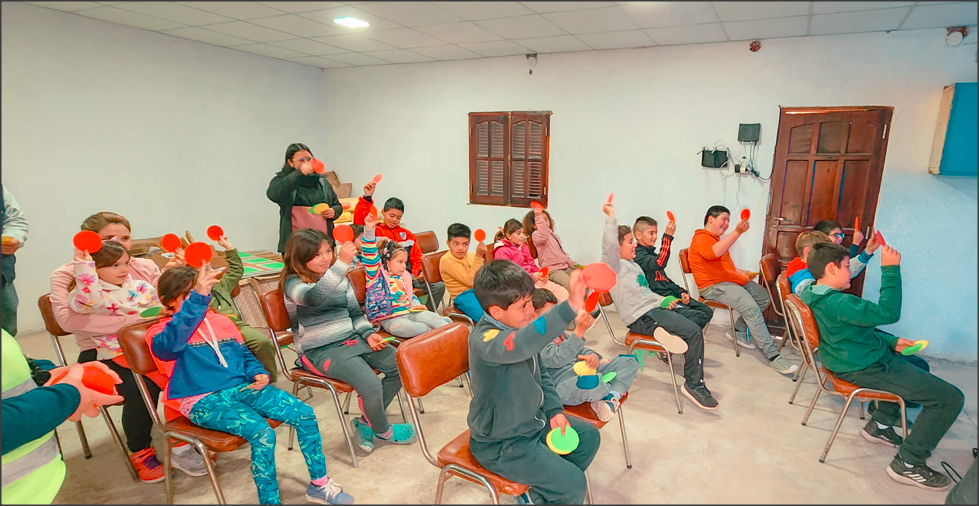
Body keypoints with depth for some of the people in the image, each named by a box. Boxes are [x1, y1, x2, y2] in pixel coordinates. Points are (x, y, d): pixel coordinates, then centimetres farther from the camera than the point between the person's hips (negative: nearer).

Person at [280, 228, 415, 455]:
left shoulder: (340, 278, 10)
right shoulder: (293, 282, -11)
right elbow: (314, 297, -36)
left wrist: (368, 333, -1)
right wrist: (342, 263, -46)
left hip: (352, 339, 7)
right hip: (320, 350, -7)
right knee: (371, 385, -26)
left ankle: (365, 422, 10)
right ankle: (382, 430, 8)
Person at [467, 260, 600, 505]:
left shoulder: (518, 327, -3)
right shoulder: (484, 339, -31)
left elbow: (540, 374, 13)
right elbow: (519, 345, -55)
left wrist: (554, 410, 2)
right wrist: (569, 307, -63)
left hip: (533, 420, 9)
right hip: (500, 443, -9)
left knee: (588, 435, 18)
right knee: (573, 484, -11)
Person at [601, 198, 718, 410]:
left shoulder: (634, 265, 22)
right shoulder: (615, 266, -8)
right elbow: (608, 246, -30)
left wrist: (663, 300, 9)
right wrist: (611, 218, -34)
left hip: (653, 308, 10)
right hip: (641, 317, -10)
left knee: (700, 317, 12)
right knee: (693, 331, -19)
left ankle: (666, 331, 0)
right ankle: (694, 384, -11)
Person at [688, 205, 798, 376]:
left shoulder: (716, 239, 24)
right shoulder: (701, 238, -9)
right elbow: (713, 253, -33)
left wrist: (743, 272, 20)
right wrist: (737, 232, -38)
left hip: (731, 280, 11)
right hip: (714, 286, -11)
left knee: (764, 298, 6)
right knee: (751, 308, -24)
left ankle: (739, 331, 14)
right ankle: (773, 357, -21)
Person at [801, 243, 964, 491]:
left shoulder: (818, 295, 4)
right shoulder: (837, 303, -30)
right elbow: (888, 313, -33)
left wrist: (891, 341, 8)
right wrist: (890, 269, -29)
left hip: (861, 357, 11)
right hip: (867, 369, -11)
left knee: (919, 365, 32)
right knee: (950, 398, -6)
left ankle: (879, 424, 32)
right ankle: (908, 464, 4)